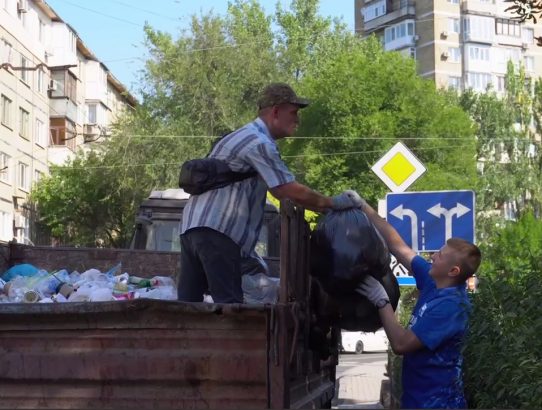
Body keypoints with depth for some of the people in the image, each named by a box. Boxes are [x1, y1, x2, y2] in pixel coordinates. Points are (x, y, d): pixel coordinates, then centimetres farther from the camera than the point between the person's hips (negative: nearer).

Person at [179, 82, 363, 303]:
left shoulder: (241, 136, 26)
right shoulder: (259, 143, -8)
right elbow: (293, 192, -11)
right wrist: (334, 203, 1)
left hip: (191, 226, 10)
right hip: (217, 230, -10)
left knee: (188, 302, 5)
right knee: (229, 305, -11)